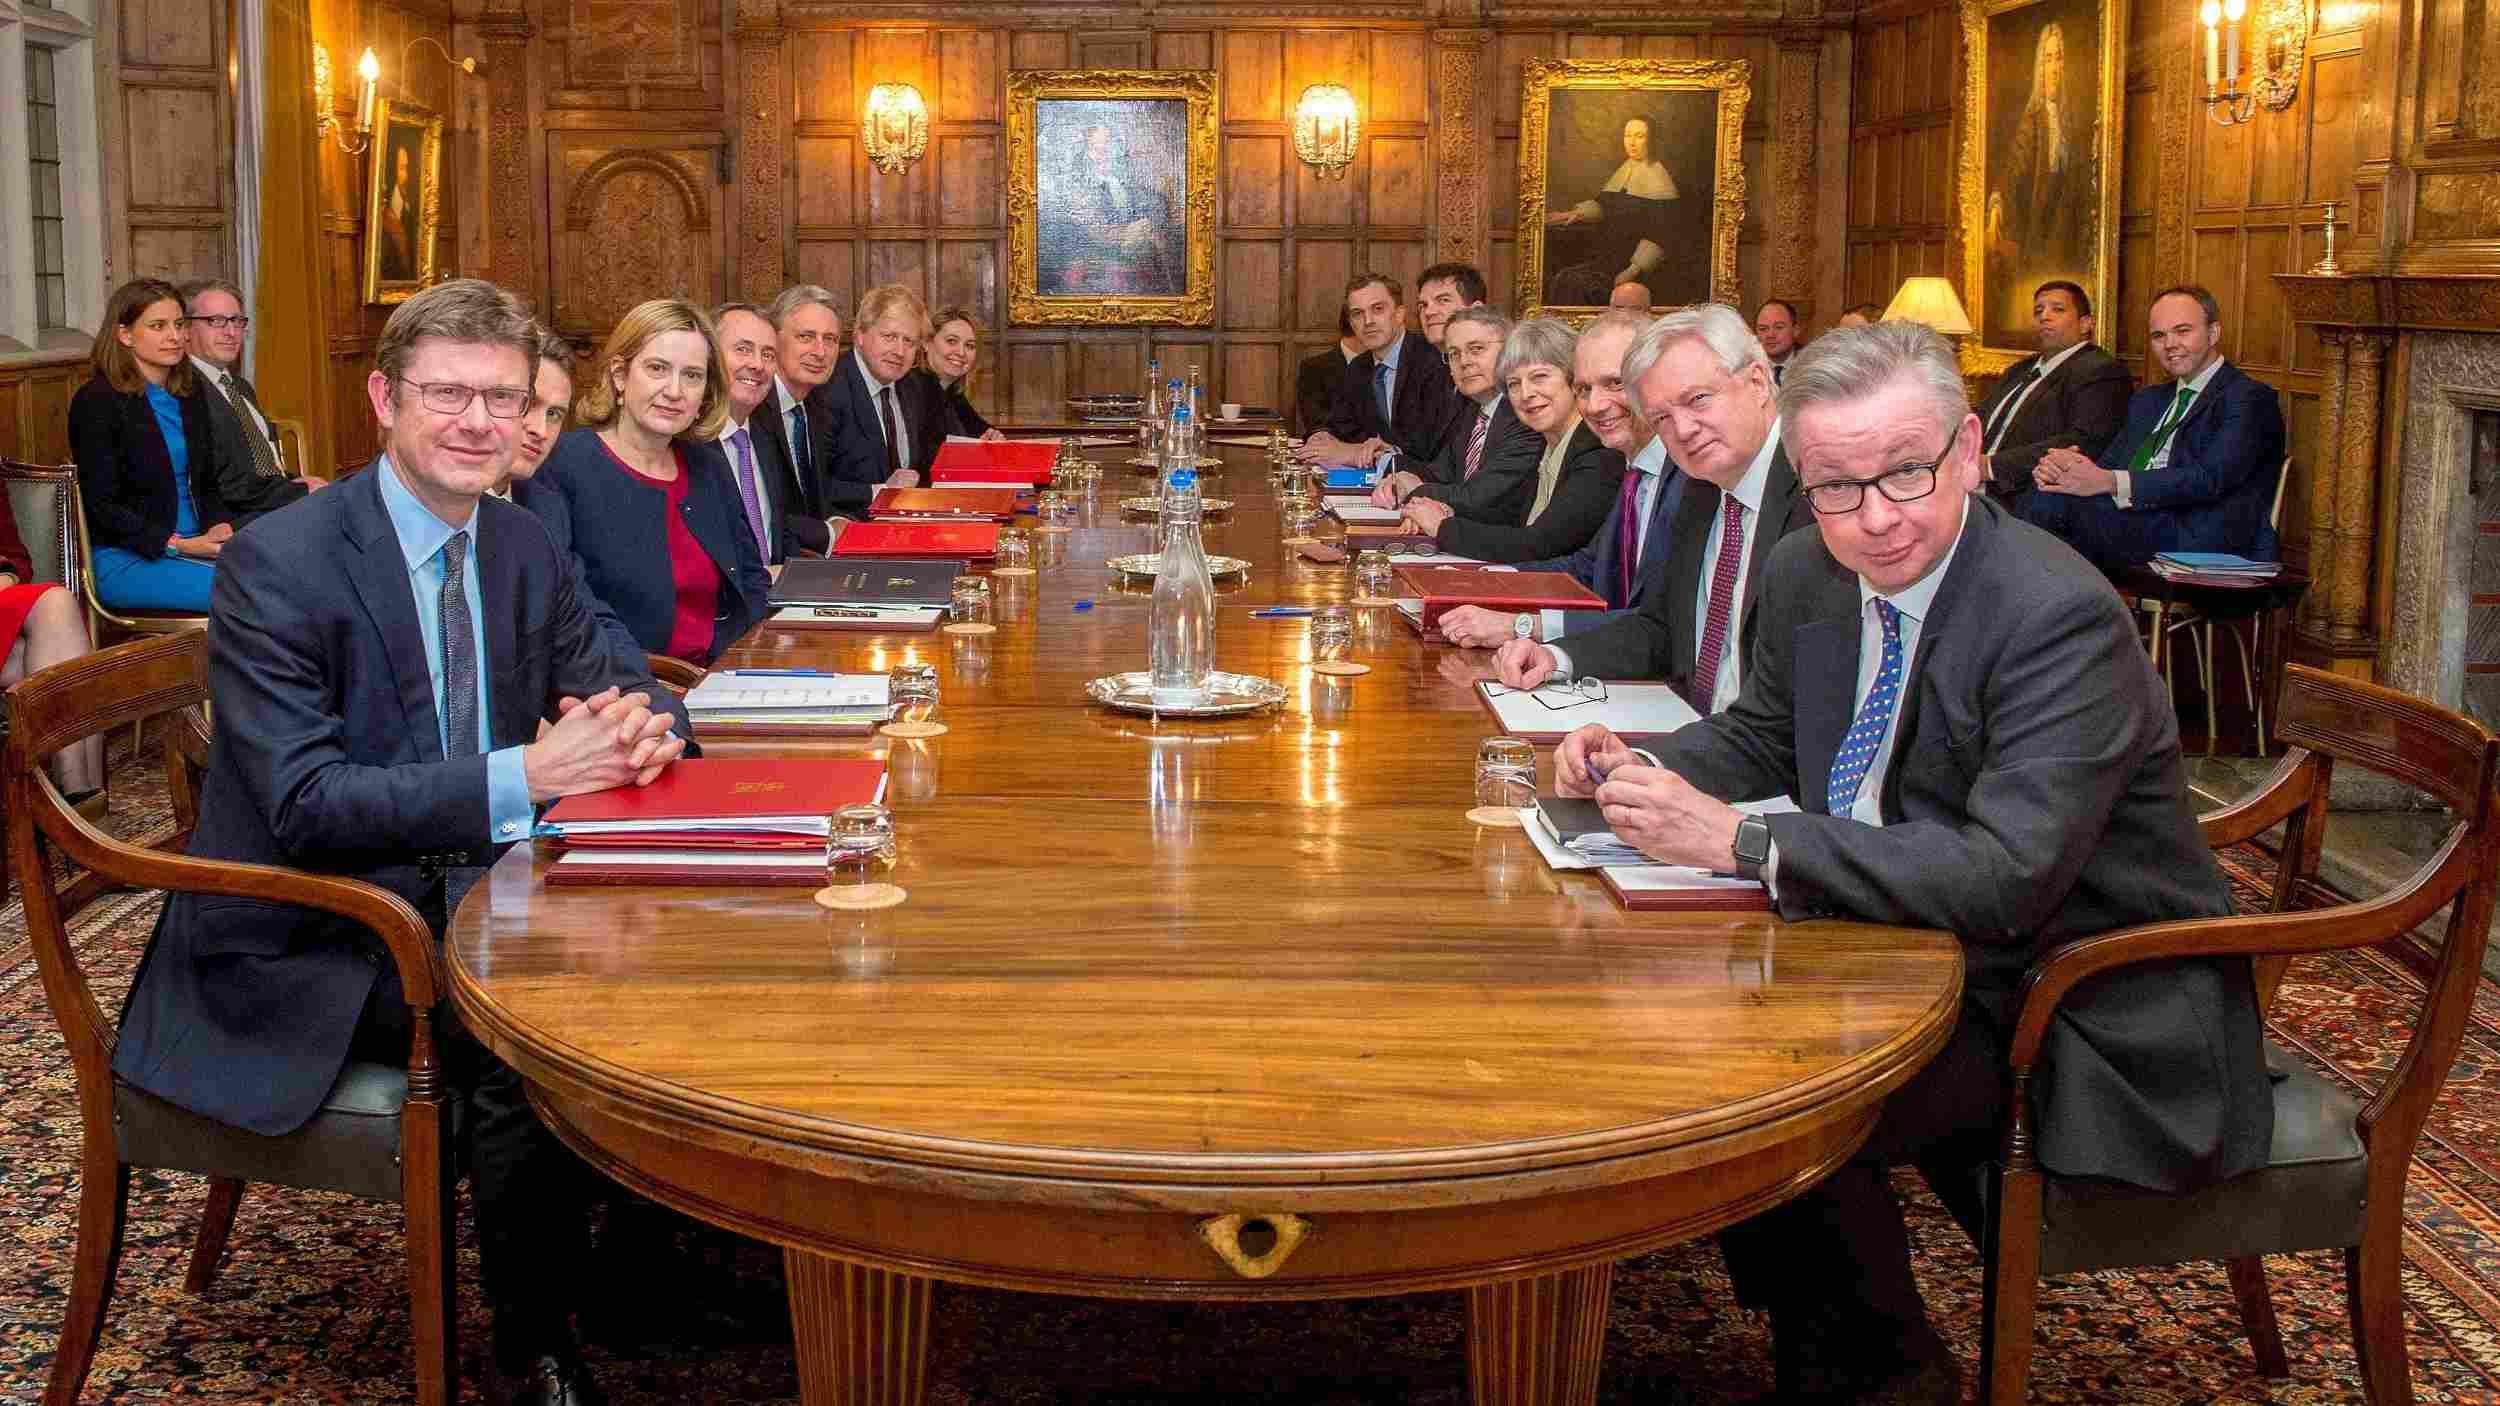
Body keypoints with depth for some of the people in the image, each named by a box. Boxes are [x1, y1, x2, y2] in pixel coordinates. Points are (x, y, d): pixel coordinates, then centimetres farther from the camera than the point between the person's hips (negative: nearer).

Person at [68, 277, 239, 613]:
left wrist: (221, 526, -3)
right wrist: (178, 546, -17)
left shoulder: (189, 395, 15)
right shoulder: (96, 401, -5)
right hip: (124, 559, -6)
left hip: (197, 545, 6)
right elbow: (101, 506, -9)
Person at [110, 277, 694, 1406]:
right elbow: (301, 804, -23)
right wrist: (525, 776, -32)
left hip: (460, 888, 7)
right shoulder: (278, 562, -16)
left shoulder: (521, 545, 6)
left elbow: (619, 676, 12)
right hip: (310, 942, -7)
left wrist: (647, 722, -15)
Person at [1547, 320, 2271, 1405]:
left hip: (2082, 1020, -8)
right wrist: (1641, 768, -3)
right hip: (1910, 953, 8)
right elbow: (1764, 737, 19)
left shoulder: (2061, 617, -25)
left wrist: (1740, 841, -33)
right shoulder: (1810, 577, 0)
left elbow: (2006, 877, -33)